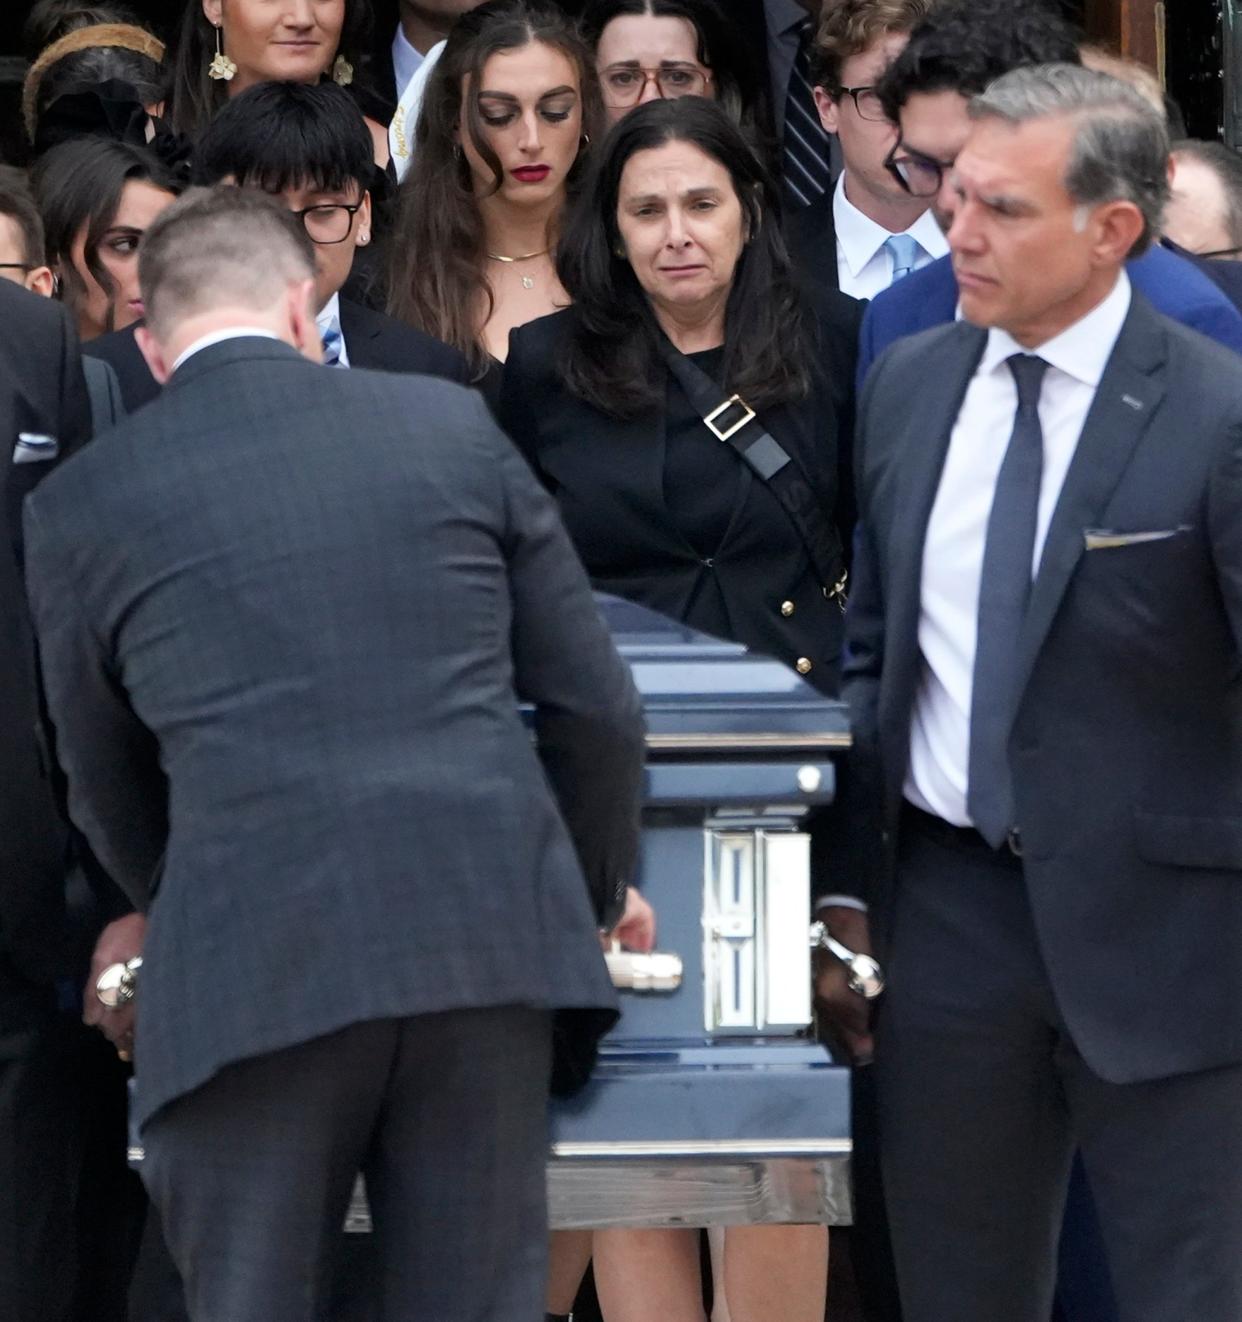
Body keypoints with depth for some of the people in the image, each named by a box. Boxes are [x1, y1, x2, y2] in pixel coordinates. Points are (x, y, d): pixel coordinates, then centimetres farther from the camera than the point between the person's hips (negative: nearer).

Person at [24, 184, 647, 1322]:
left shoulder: (81, 504, 8)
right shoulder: (455, 426, 11)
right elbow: (596, 706, 13)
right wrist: (591, 904, 29)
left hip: (253, 969, -2)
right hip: (490, 931, 2)